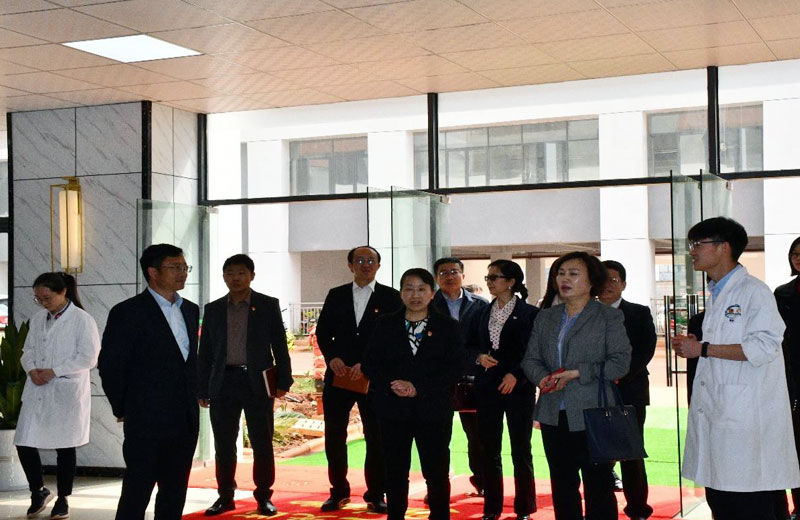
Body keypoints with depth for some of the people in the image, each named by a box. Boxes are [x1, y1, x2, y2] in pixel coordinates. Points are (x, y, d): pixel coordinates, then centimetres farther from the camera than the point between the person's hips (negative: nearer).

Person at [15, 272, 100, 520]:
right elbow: (28, 350, 16)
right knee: (24, 443, -1)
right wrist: (32, 369, -6)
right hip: (37, 392, 5)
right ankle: (38, 491, 21)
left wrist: (54, 371, -15)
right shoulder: (38, 319, 11)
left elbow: (88, 358, -11)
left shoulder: (82, 320, -8)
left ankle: (63, 499, 19)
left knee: (64, 447, 4)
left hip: (67, 393, -5)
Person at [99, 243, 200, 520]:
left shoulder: (190, 310, 13)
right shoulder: (128, 312, -8)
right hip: (146, 422, -6)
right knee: (136, 496, 0)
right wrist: (122, 410, -3)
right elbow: (109, 365, -7)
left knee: (175, 495, 12)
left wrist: (191, 401, 14)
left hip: (185, 422, 6)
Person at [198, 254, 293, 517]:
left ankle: (264, 496, 11)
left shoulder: (268, 305, 4)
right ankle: (225, 497, 15)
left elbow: (280, 345, 3)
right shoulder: (213, 309, 11)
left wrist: (283, 381, -4)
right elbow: (205, 352, 12)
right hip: (223, 384, 2)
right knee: (224, 445, 5)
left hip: (257, 383, -2)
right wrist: (203, 390, 7)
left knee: (262, 444, 0)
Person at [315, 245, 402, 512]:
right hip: (339, 374, 2)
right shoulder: (336, 295, 11)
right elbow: (323, 331, 9)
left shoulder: (391, 297, 2)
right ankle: (339, 492, 16)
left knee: (377, 438, 2)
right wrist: (332, 358, -9)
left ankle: (376, 495, 11)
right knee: (334, 436, 4)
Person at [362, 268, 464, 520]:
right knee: (395, 472, 8)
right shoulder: (386, 325, 8)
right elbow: (370, 364, 5)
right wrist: (391, 386, -13)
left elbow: (455, 368, -5)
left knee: (437, 473, 2)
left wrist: (418, 388, -14)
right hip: (393, 410, 2)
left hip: (433, 411, -1)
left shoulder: (447, 326, 3)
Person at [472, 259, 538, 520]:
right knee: (489, 451, 7)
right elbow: (472, 345, 15)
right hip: (487, 387, 5)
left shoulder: (529, 313, -4)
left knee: (521, 451, 1)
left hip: (518, 388, -4)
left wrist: (515, 375, -16)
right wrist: (479, 357, -5)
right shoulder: (484, 313, 11)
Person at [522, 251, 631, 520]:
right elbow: (530, 359, 12)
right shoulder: (545, 317, 14)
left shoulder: (609, 316, -1)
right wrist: (543, 377, -10)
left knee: (598, 487, 0)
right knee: (562, 487, 11)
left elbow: (620, 362, -9)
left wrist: (576, 373, -17)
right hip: (554, 415, 5)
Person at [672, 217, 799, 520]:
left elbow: (764, 346, -21)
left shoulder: (754, 291, -10)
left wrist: (703, 349, -16)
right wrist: (693, 346, 9)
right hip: (715, 414, 9)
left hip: (746, 416, -9)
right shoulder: (716, 295, 19)